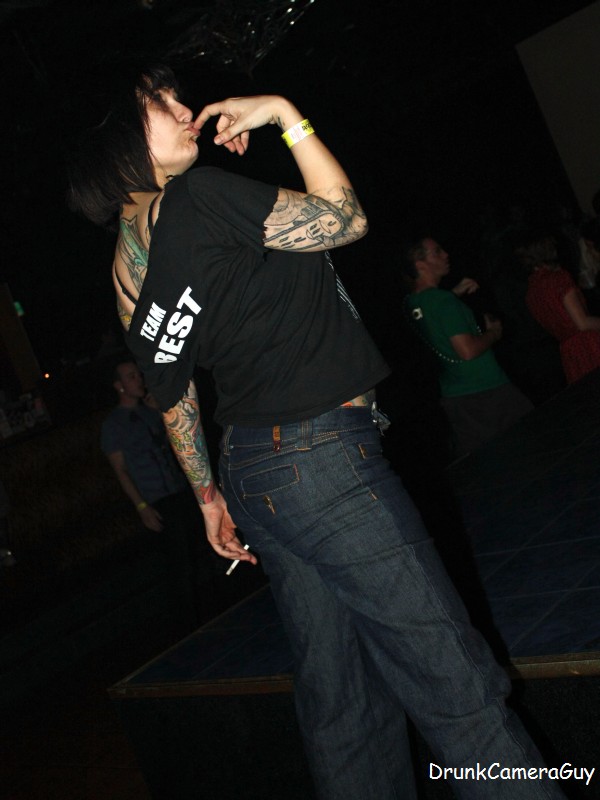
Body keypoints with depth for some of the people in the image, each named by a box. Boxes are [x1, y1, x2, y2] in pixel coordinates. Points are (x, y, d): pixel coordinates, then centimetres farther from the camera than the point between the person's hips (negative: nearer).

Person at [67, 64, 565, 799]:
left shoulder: (129, 264, 12)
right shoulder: (199, 199, -14)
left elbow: (172, 393, 18)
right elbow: (344, 219, -5)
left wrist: (208, 492, 27)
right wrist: (283, 114, 3)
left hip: (252, 467, 9)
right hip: (319, 455, -9)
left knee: (340, 698, 16)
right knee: (455, 684, 0)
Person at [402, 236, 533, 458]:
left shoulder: (411, 303, 5)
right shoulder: (444, 300, -20)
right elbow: (468, 350, -24)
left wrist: (455, 294, 17)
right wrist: (493, 332, -7)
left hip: (452, 397, 8)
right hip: (485, 390, -8)